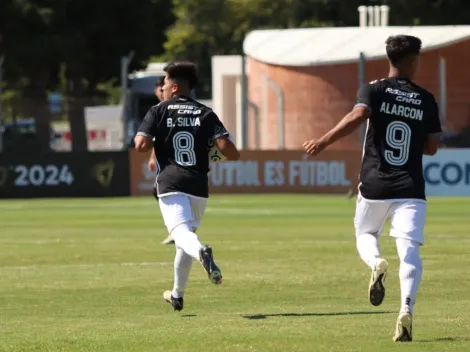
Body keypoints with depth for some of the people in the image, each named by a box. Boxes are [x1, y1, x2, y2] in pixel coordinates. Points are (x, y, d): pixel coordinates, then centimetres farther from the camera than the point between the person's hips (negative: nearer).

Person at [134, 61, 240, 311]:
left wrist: (156, 143, 14)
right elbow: (224, 146, -4)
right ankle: (177, 295, 30)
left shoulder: (158, 111, 4)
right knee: (186, 237, 20)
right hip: (199, 185, 4)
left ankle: (202, 252, -54)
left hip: (170, 183, -4)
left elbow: (141, 145, -8)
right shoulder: (205, 113, 9)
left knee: (181, 232, -18)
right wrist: (234, 154, 19)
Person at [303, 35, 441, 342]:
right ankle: (407, 308, -28)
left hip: (374, 186, 0)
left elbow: (358, 116, -20)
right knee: (410, 251, -5)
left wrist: (324, 142, -19)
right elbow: (432, 147, 10)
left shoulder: (374, 90, 1)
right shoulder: (426, 100, 7)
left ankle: (376, 263, -12)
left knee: (365, 234, 23)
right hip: (410, 189, 0)